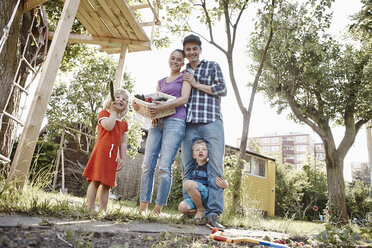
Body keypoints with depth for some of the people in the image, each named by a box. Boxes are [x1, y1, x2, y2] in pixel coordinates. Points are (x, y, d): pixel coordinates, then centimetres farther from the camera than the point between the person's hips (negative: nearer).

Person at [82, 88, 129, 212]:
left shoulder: (124, 124, 21)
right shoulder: (103, 113, 7)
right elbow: (108, 126, -15)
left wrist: (123, 159, 7)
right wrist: (113, 111, -3)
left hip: (114, 155, 5)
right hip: (102, 151, -5)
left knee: (107, 184, 7)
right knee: (96, 180, -7)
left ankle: (103, 210, 12)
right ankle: (90, 208, -2)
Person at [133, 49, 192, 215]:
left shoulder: (185, 77, 12)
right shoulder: (161, 82, 27)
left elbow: (184, 99, -3)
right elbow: (154, 101, 21)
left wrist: (164, 106, -17)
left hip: (175, 121, -5)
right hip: (157, 122, 5)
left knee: (164, 166, -12)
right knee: (147, 165, -3)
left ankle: (158, 208, -5)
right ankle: (143, 206, 3)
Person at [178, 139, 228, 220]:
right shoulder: (195, 165, 11)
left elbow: (225, 183, -8)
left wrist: (224, 185, -28)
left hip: (208, 195, -6)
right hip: (195, 197, 6)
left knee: (189, 183, -28)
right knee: (182, 207, -21)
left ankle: (201, 210, -12)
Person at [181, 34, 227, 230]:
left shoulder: (213, 66, 14)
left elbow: (222, 89, 4)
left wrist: (196, 84, -1)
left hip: (211, 122, -3)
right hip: (189, 124, 3)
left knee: (215, 168, -9)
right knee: (187, 168, 0)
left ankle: (213, 213, -6)